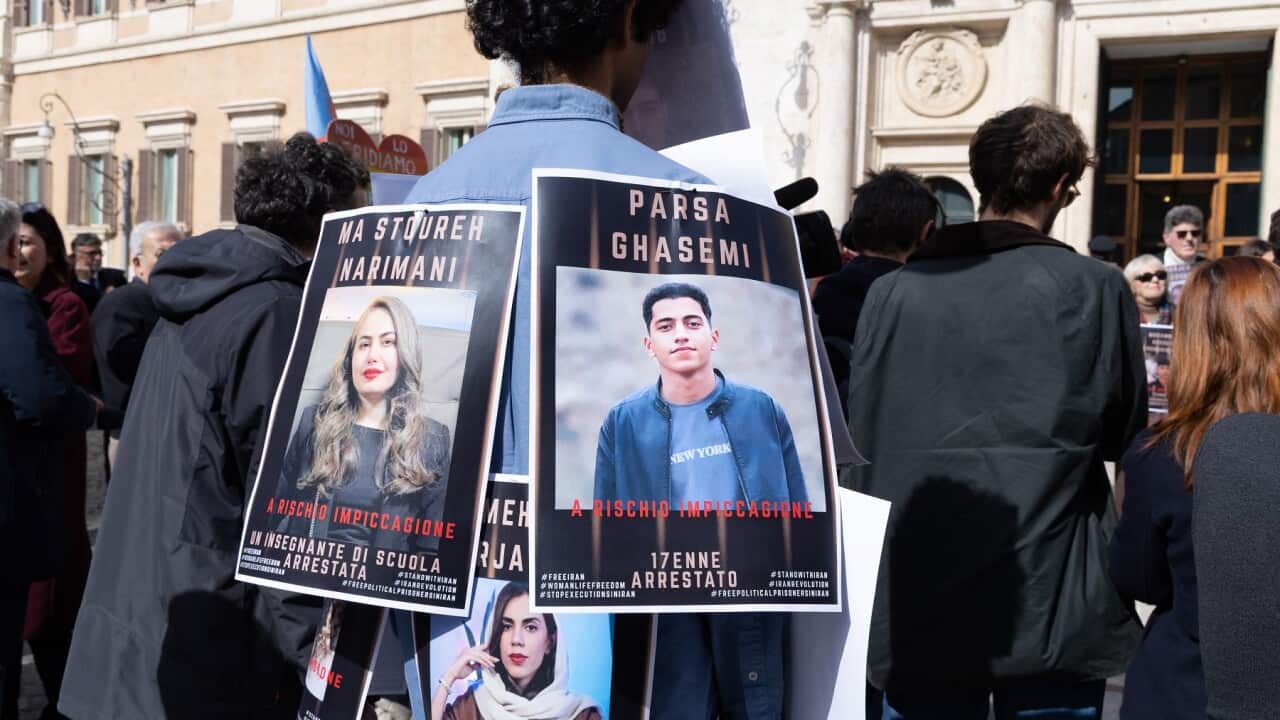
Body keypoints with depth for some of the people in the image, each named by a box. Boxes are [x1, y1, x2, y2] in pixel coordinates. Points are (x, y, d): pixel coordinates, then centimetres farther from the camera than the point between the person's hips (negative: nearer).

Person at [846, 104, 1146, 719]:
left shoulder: (895, 290, -2)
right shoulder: (1095, 288, -7)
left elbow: (862, 442, 1)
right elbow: (1124, 433, 4)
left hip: (917, 601, 2)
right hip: (1051, 604, -1)